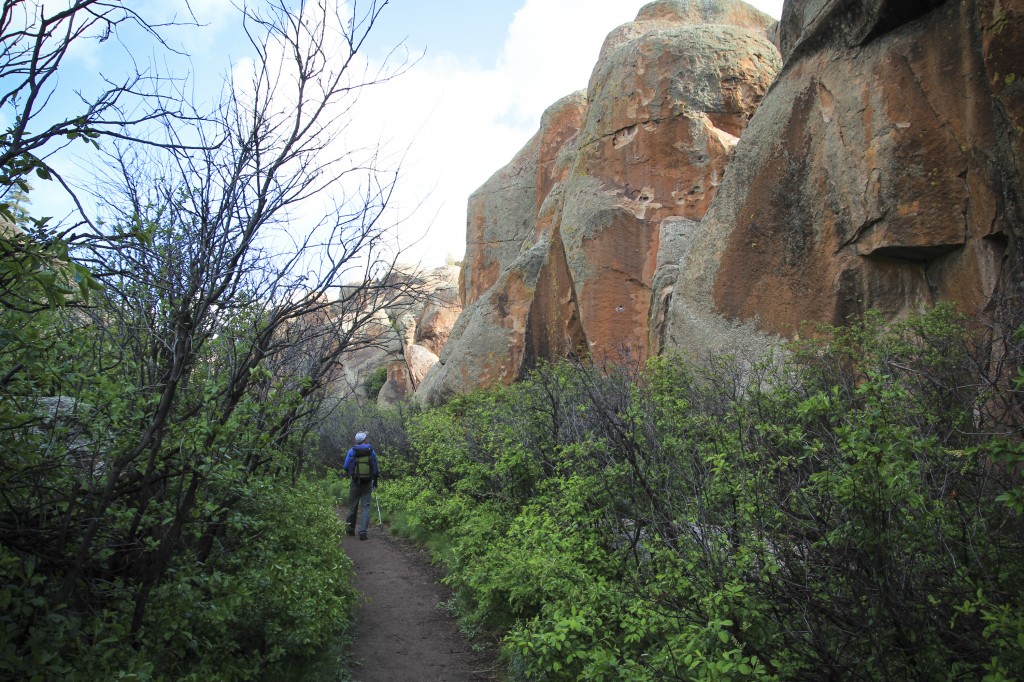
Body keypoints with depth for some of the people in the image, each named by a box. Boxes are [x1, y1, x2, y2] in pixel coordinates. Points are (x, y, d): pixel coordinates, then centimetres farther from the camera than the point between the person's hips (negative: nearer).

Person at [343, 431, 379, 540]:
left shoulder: (352, 451, -6)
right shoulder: (371, 451, -2)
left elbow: (346, 467, -4)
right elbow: (375, 469, 3)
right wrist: (375, 481, 17)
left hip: (356, 483, 0)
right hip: (368, 483, 0)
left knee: (353, 506, 13)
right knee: (366, 506, 2)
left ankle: (350, 529, 27)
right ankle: (363, 532, -4)